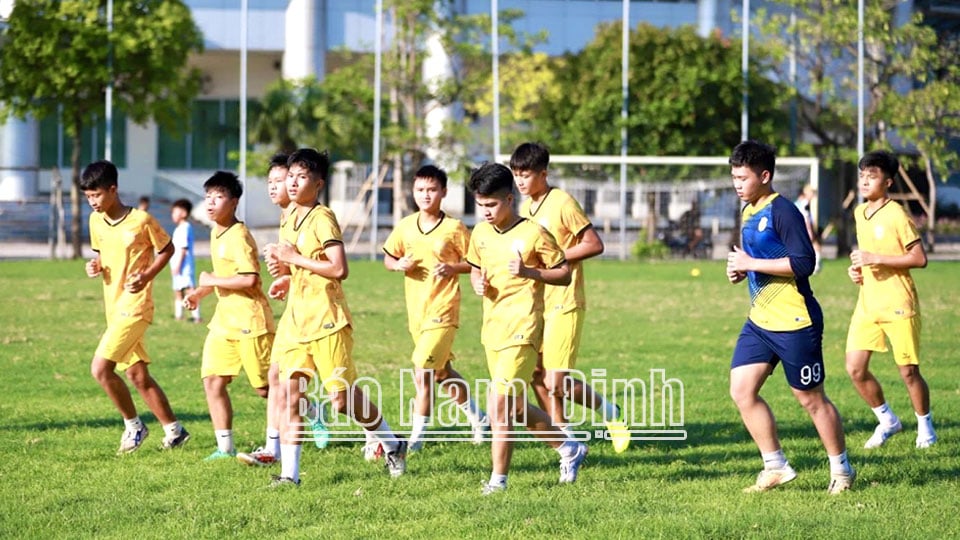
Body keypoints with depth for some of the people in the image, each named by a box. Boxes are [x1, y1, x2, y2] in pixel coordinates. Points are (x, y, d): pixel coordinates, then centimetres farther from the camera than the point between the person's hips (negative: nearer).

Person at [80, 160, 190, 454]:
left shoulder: (141, 220, -12)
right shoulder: (96, 221, 7)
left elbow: (167, 249, 0)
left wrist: (146, 275, -15)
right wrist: (95, 266, -2)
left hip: (135, 306, -8)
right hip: (114, 308, 8)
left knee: (100, 368, -17)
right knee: (138, 376, 11)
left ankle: (133, 424, 0)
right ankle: (173, 430, 22)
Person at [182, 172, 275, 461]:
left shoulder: (238, 236, -18)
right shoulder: (215, 233, 12)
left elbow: (250, 278, -27)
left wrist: (212, 280, -18)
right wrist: (201, 292, 14)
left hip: (250, 320, -9)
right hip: (224, 318, 9)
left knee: (265, 388, -1)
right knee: (212, 381, 0)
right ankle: (225, 448, 4)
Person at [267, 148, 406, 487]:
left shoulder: (322, 218, -13)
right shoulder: (291, 218, 14)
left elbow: (339, 269, -23)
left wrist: (295, 258, -19)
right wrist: (289, 280, 11)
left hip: (326, 319, -8)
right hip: (296, 319, 8)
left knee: (342, 398, -2)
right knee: (290, 395, -3)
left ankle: (393, 445, 21)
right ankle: (289, 472, -3)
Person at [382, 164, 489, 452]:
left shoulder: (454, 228, -8)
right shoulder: (405, 226, 4)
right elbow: (388, 258, 14)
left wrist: (453, 268, -19)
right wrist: (398, 264, -8)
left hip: (442, 310, -6)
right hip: (416, 310, 6)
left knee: (423, 373, -14)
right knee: (442, 373, 18)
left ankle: (417, 436, -6)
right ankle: (477, 418, 37)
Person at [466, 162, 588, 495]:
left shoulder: (533, 234, -10)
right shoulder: (480, 233, 8)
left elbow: (564, 275, -5)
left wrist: (529, 272, -20)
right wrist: (478, 283, 1)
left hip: (521, 329, -8)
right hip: (492, 328, 8)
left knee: (499, 403, -15)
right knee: (514, 408, 14)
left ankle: (498, 479, -4)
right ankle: (569, 449, 34)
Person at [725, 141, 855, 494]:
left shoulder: (782, 211, -15)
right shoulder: (748, 212, 13)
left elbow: (803, 263, -23)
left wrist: (751, 264, -20)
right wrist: (739, 270, 6)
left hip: (795, 322, -9)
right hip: (760, 320, 9)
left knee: (810, 398, 1)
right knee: (741, 390, -2)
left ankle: (841, 470, 18)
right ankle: (775, 466, 8)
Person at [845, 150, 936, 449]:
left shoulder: (896, 215, -13)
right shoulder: (859, 213, 10)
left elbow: (919, 258, -16)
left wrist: (875, 258, -21)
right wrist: (857, 267, 6)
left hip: (898, 304, -7)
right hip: (867, 304, 7)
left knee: (908, 371, 0)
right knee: (855, 368, -1)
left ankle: (925, 426, 21)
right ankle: (887, 420, 18)